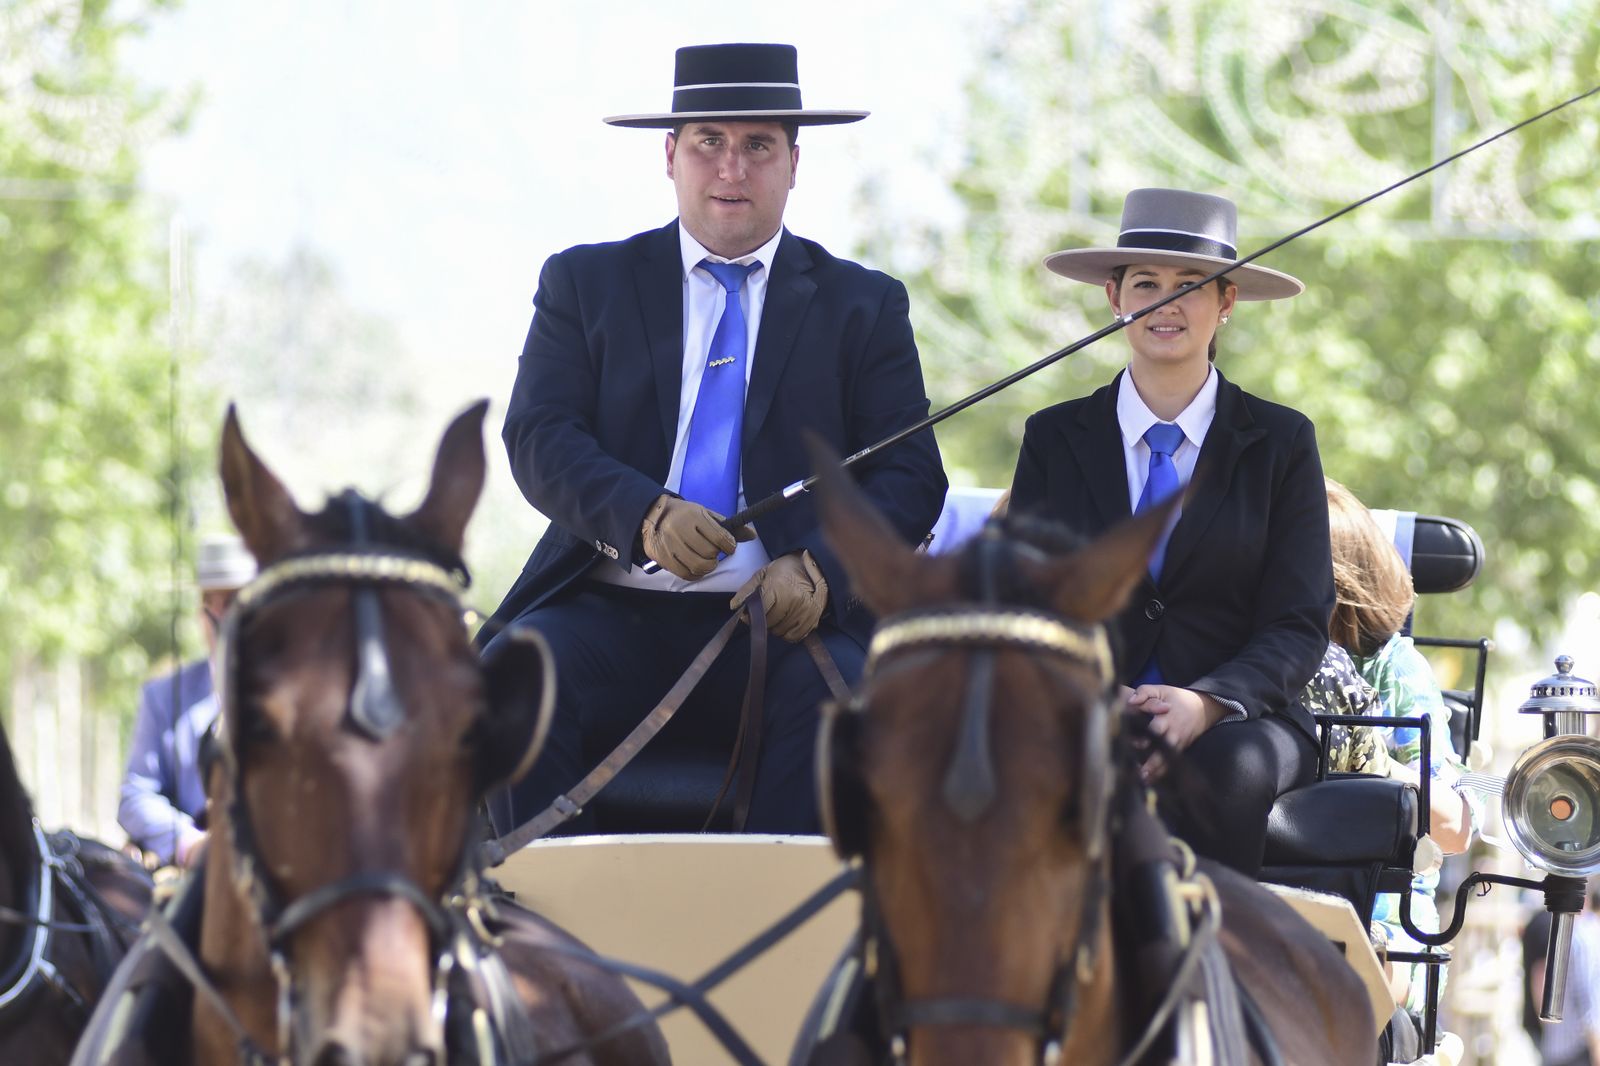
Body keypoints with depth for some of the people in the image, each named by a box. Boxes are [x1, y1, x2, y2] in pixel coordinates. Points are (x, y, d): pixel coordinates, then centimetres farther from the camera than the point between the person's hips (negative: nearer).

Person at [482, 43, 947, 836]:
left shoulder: (863, 305, 14)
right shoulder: (586, 283, 14)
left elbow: (910, 474, 6)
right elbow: (538, 440, 2)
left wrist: (821, 567, -15)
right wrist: (642, 515, -19)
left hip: (783, 620, -1)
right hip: (613, 612, 1)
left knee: (835, 693, -34)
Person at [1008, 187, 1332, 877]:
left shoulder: (1282, 441, 10)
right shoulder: (1054, 439, 14)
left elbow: (1299, 624, 2)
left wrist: (1205, 704, -18)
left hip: (1236, 724, 0)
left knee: (1224, 771, -38)